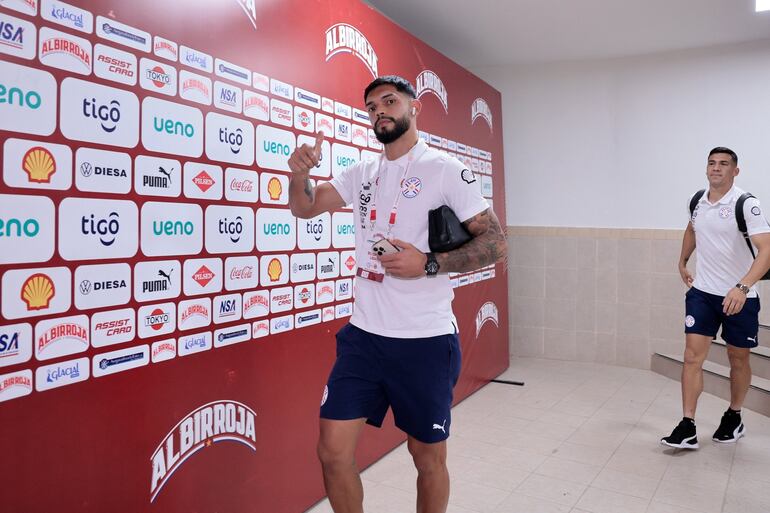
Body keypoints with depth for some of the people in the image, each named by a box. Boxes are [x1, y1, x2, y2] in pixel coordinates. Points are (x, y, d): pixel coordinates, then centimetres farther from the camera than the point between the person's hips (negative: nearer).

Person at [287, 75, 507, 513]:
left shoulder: (445, 169, -5)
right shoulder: (362, 173, 11)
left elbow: (496, 243, -8)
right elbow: (305, 207, 12)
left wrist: (428, 263, -20)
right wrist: (300, 173, -10)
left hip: (426, 341, -4)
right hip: (363, 335, 5)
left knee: (428, 456, 12)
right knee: (333, 451, 5)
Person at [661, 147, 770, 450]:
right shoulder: (697, 201, 3)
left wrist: (742, 287, -38)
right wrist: (683, 261, 22)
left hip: (739, 296, -3)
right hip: (702, 291, 4)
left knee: (738, 359, 11)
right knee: (693, 355, -6)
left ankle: (734, 418, 33)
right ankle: (687, 428, -3)